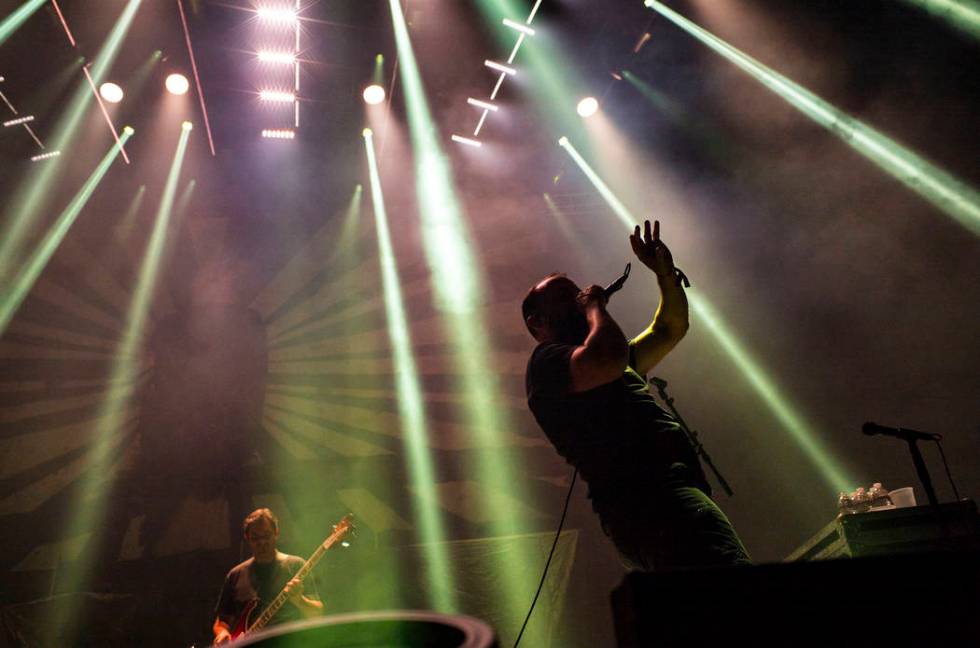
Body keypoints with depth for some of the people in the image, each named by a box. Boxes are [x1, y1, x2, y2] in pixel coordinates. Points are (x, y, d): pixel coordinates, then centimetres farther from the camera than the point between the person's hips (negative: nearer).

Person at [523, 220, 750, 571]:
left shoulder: (622, 364, 34)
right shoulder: (546, 360, 5)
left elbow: (672, 328, 41)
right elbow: (608, 360, -16)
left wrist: (664, 271, 28)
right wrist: (594, 305, 4)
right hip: (643, 495, -9)